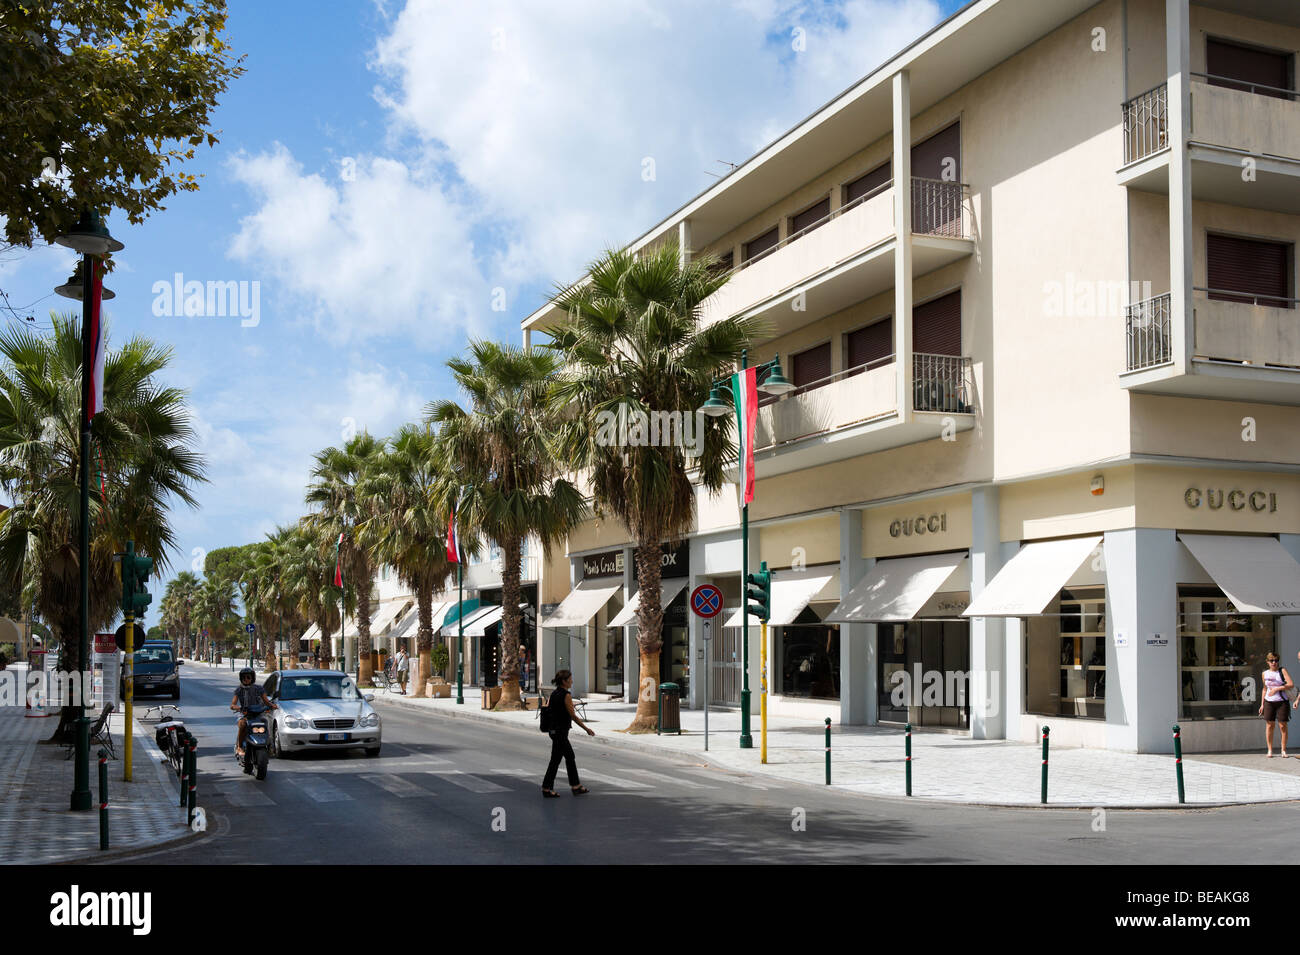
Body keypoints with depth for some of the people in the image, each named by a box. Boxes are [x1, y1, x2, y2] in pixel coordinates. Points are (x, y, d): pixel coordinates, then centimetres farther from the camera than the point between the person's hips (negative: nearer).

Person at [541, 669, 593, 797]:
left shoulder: (554, 693, 9)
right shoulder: (566, 695, -16)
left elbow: (547, 709, 11)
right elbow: (573, 716, -16)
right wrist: (587, 729, -9)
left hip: (554, 729, 9)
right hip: (560, 731, -9)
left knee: (570, 757, 14)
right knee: (556, 759, -1)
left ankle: (576, 787, 18)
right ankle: (547, 789, 4)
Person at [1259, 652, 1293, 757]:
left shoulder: (1282, 671, -2)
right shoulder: (1265, 673, 10)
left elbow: (1291, 685, -13)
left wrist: (1277, 689, -19)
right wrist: (1262, 704, 16)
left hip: (1282, 702, -3)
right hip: (1269, 702, 3)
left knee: (1283, 725, -2)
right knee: (1269, 725, 0)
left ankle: (1283, 750, 6)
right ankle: (1270, 750, 6)